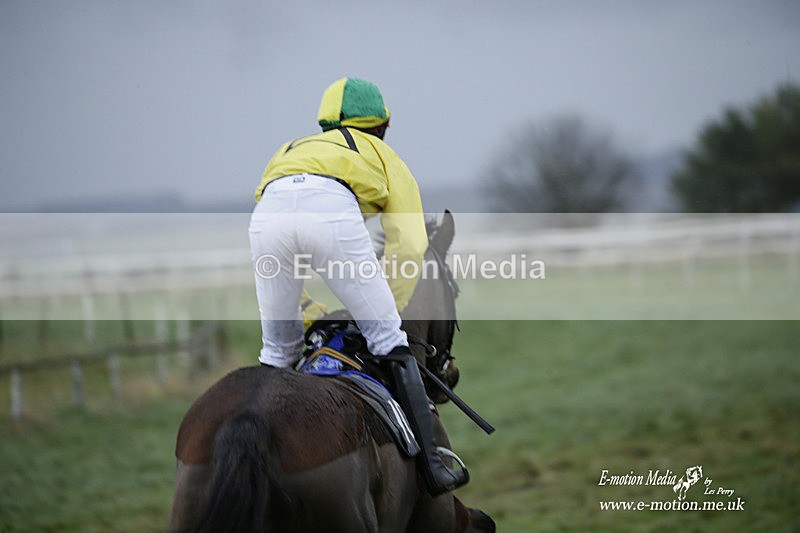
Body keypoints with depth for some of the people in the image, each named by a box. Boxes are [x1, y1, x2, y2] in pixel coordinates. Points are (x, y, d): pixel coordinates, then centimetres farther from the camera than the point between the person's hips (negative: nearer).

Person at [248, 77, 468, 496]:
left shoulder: (291, 149, 44)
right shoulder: (384, 158, 34)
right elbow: (408, 245, 20)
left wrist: (308, 308, 40)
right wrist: (388, 312, 27)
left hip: (269, 213, 3)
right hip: (332, 209, -3)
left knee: (277, 351, 20)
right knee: (387, 339, 6)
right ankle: (431, 465, 3)